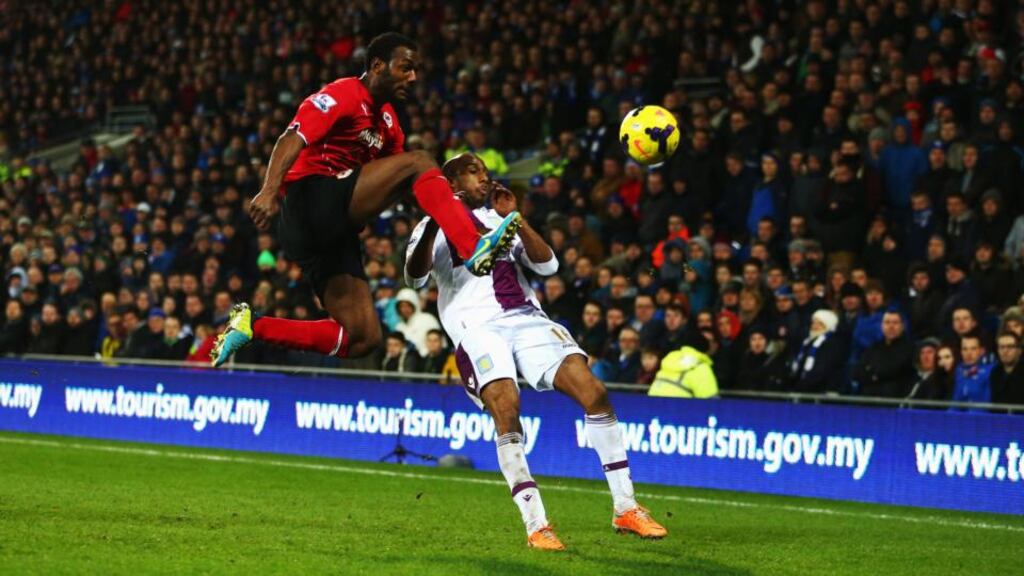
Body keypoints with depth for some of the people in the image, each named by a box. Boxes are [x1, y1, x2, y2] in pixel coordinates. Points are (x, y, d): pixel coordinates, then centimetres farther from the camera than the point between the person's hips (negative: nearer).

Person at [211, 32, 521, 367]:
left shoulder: (388, 122, 23)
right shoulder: (343, 95, -5)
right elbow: (293, 139, -19)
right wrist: (270, 192, -35)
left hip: (336, 232, 9)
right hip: (310, 198, -9)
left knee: (363, 339, 1)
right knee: (418, 162, -20)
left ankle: (252, 326, 5)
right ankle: (474, 249, -32)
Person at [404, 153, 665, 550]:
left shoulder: (501, 219, 27)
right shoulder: (435, 227, 14)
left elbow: (548, 265, 13)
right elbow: (414, 277, -4)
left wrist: (515, 218, 3)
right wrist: (434, 222, -17)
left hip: (525, 318, 4)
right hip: (477, 327, -4)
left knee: (592, 390, -15)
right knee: (505, 407, -29)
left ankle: (625, 508, -7)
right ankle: (535, 525, -27)